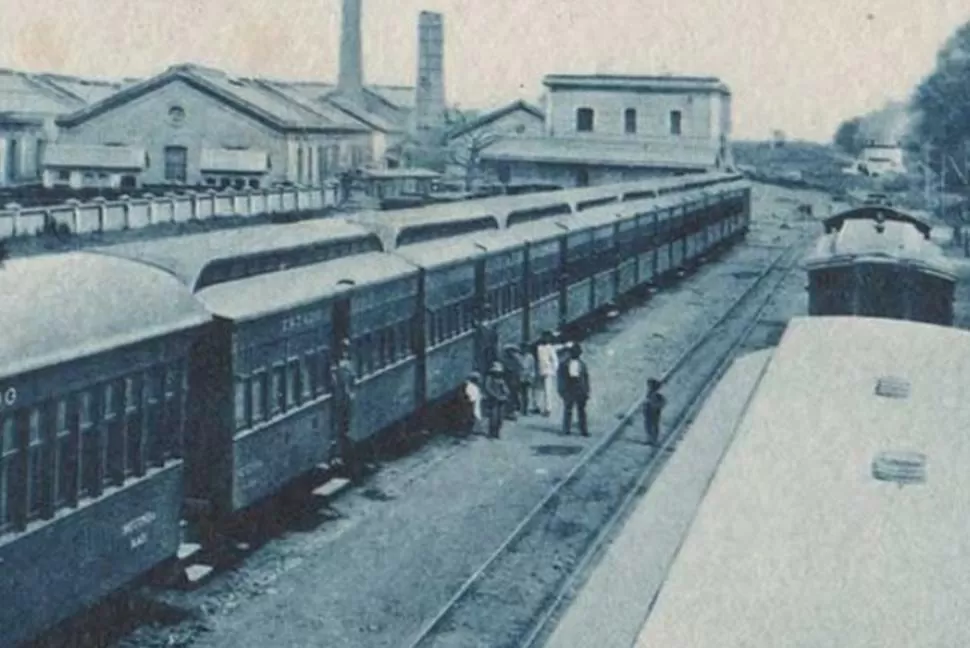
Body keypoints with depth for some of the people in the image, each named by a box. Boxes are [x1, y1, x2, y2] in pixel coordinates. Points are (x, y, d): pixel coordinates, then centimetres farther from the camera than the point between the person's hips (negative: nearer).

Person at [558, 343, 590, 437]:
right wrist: (562, 390, -6)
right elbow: (561, 378, 0)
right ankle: (566, 429, 5)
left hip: (580, 391, 2)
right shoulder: (564, 365, 2)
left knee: (581, 411, 4)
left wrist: (587, 391, 3)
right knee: (567, 410, 0)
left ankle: (583, 430, 7)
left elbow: (586, 378, 8)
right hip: (568, 391, -2)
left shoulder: (582, 364, 8)